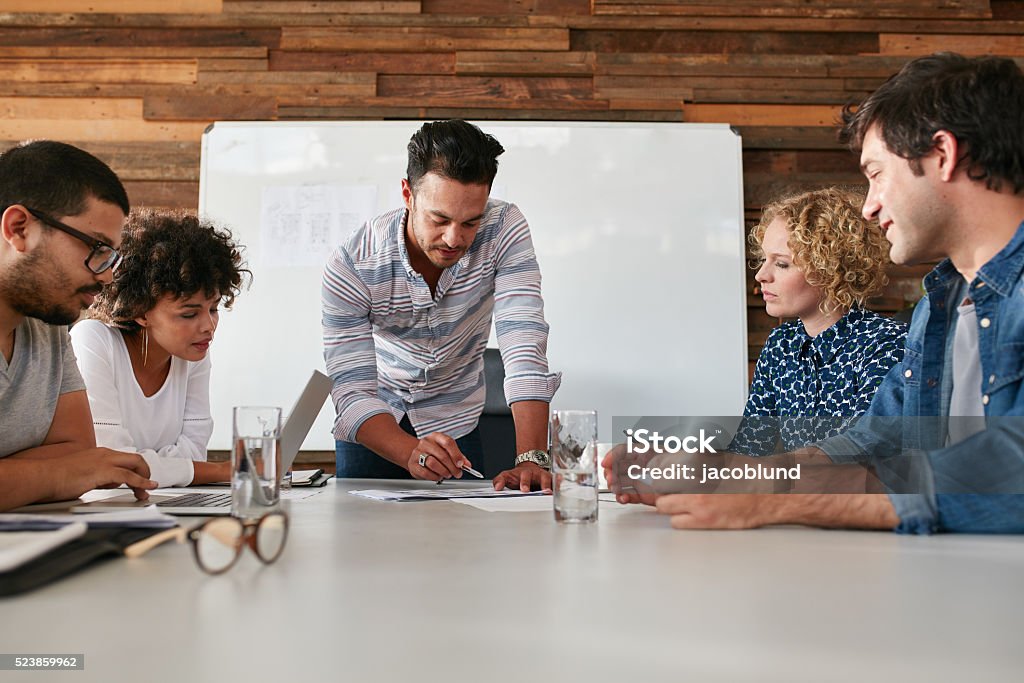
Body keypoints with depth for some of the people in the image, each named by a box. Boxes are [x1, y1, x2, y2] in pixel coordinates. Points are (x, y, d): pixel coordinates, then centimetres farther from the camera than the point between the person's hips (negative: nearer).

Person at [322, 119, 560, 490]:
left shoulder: (505, 228, -23)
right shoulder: (351, 265, -26)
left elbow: (524, 342, -29)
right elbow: (353, 394, -27)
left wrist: (531, 459, -40)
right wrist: (412, 453, -46)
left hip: (457, 423, 0)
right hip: (376, 421, 0)